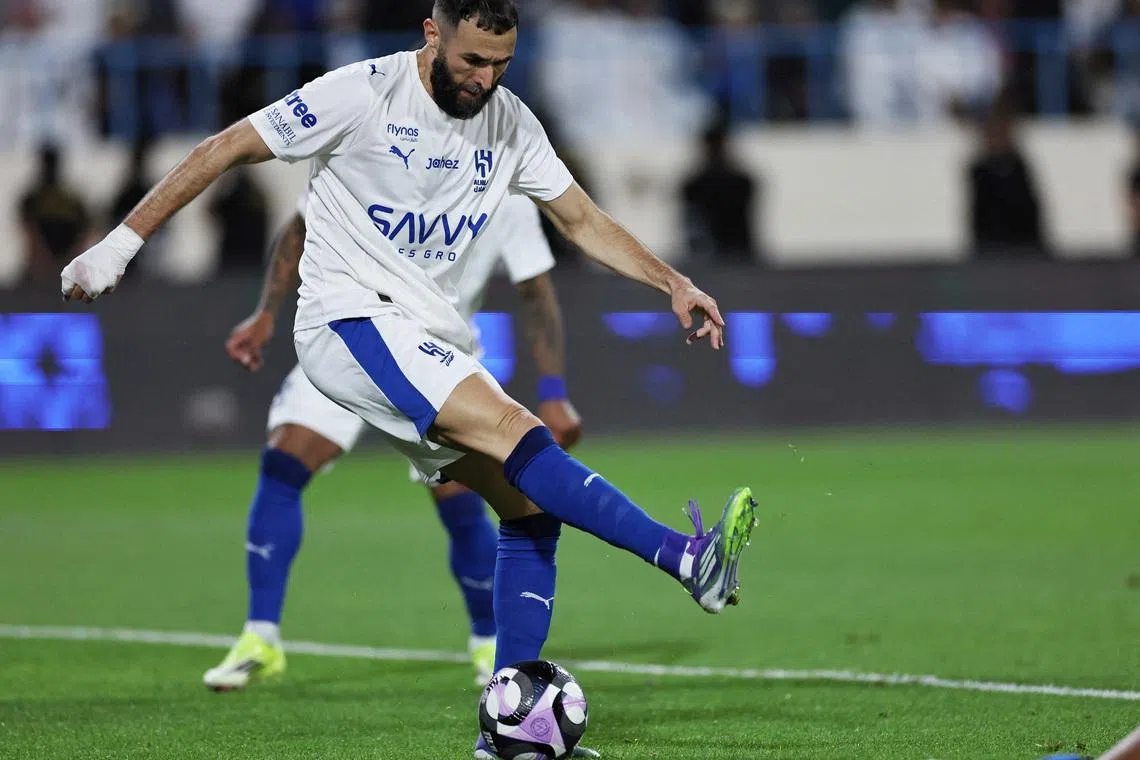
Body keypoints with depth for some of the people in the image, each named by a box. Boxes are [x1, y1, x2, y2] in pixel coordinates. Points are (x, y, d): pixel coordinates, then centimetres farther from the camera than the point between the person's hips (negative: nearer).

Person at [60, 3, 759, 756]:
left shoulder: (511, 124, 7)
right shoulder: (363, 94, -11)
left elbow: (583, 220, 15)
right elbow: (227, 149, -5)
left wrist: (674, 283, 2)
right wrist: (122, 242, -6)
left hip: (435, 340, 7)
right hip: (350, 319, -7)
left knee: (531, 508, -6)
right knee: (513, 430, -27)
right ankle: (689, 558, -36)